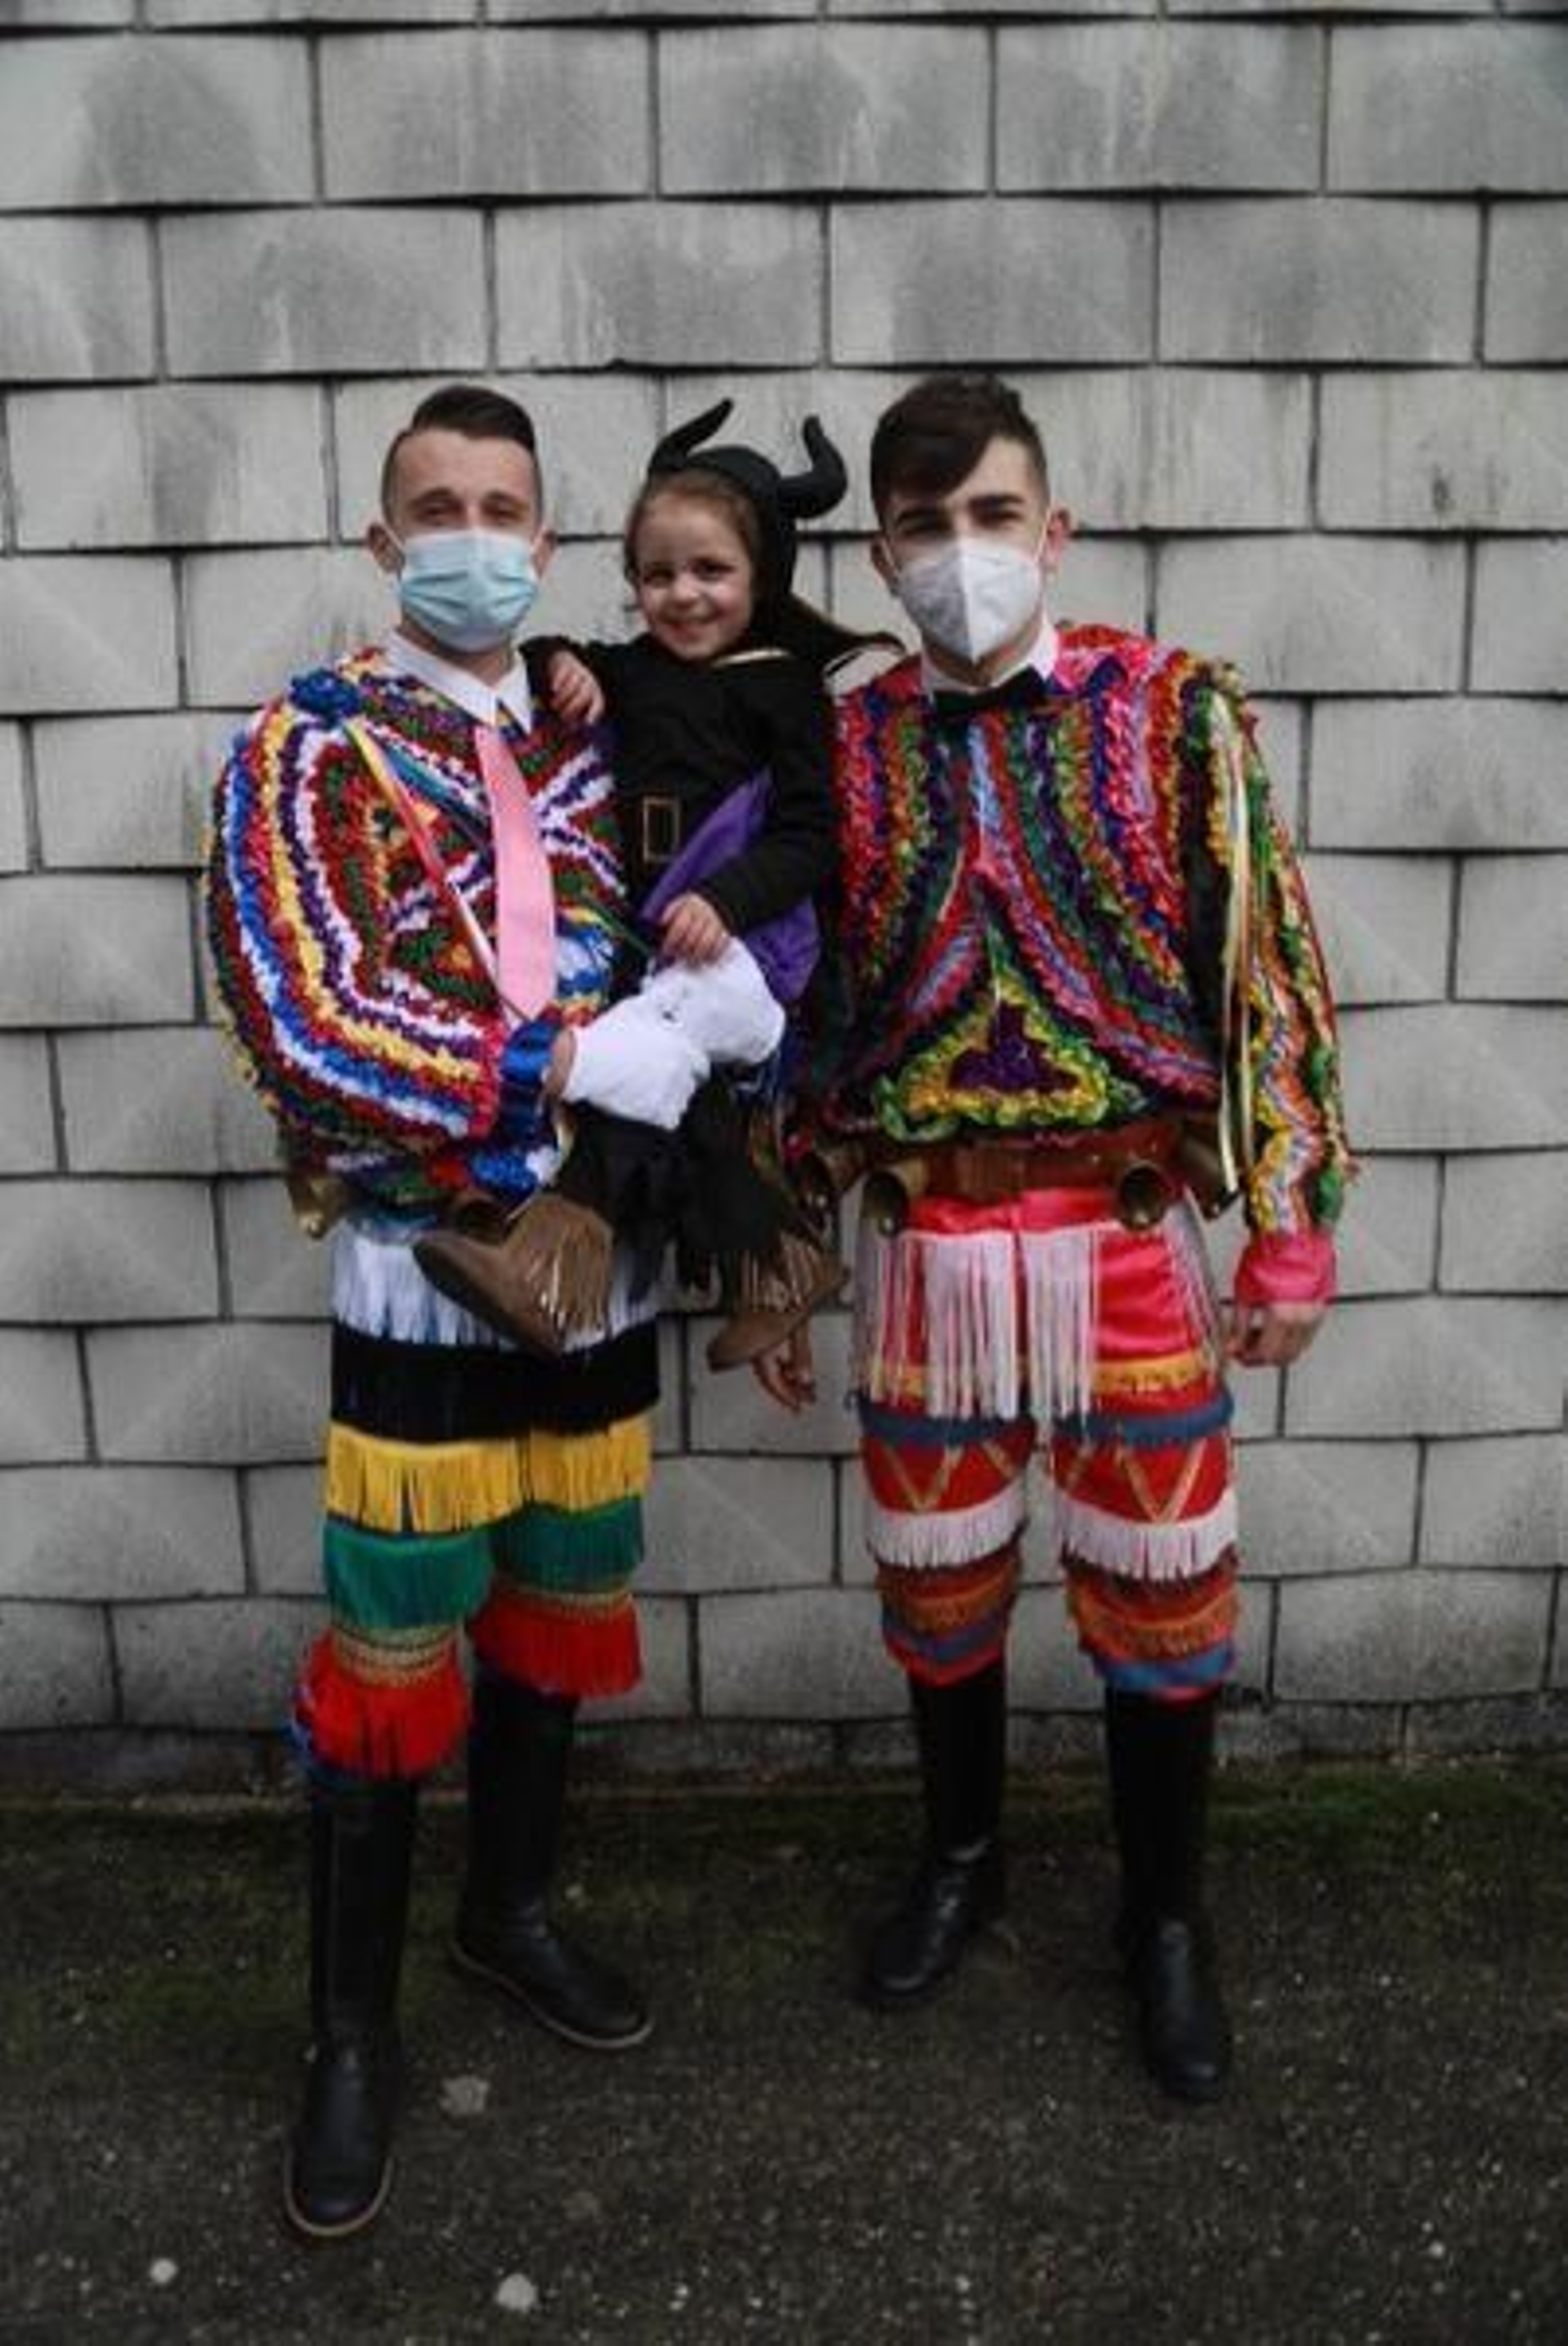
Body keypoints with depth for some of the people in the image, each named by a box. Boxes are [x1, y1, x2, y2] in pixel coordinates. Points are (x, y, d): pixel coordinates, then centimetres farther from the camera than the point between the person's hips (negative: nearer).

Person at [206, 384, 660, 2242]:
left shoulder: (594, 744, 9)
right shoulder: (307, 748, -6)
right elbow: (311, 1030, -17)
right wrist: (570, 1065, -21)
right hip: (421, 1268, -5)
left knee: (557, 1614, 17)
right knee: (391, 1656, 3)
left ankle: (512, 1912, 40)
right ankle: (352, 2033, 22)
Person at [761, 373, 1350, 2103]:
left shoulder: (1176, 711, -2)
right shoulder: (837, 751, 3)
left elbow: (1262, 970, -2)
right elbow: (796, 1016, 7)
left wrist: (1292, 1229, -6)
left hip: (1134, 1242, -1)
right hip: (924, 1252, 2)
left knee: (1159, 1602, 9)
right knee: (937, 1591, 16)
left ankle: (1165, 1913, 33)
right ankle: (960, 1856, 42)